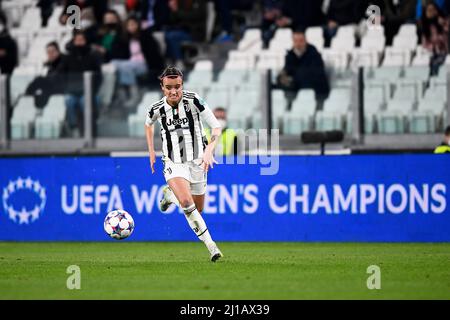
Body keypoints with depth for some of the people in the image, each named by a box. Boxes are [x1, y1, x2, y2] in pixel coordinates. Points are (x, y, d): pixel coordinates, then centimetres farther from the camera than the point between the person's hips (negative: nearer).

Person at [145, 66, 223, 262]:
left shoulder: (193, 101, -14)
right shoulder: (157, 109, -7)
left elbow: (216, 127, -15)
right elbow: (148, 124, 18)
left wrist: (209, 151, -30)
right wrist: (151, 151, 16)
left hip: (197, 162, 1)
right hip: (173, 163, -1)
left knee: (197, 210, 11)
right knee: (186, 202, -27)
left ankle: (170, 192, 43)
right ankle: (210, 245, -21)